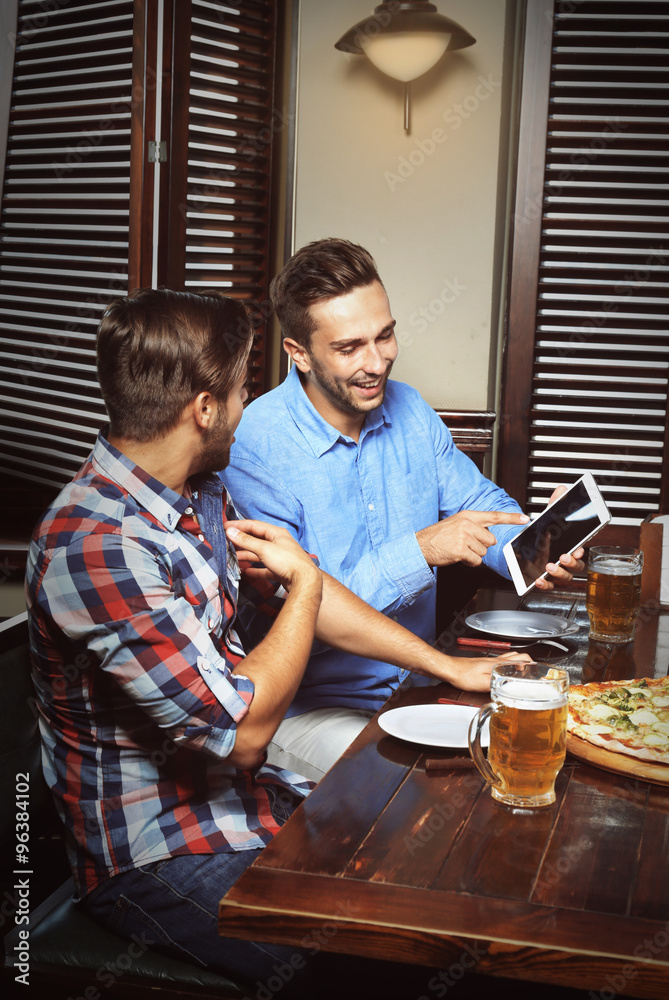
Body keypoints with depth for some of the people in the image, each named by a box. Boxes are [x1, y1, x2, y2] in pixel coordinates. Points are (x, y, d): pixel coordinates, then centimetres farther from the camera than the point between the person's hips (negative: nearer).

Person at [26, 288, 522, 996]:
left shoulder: (199, 495, 3)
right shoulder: (94, 546, -29)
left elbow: (304, 595, 15)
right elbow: (242, 731, -28)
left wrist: (447, 666, 13)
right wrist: (304, 580, -15)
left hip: (235, 796, 9)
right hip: (155, 856, -9)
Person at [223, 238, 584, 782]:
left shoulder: (409, 410, 3)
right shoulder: (254, 446, -19)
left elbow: (480, 503, 11)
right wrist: (421, 550, -28)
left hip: (418, 681, 7)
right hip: (308, 707, -6)